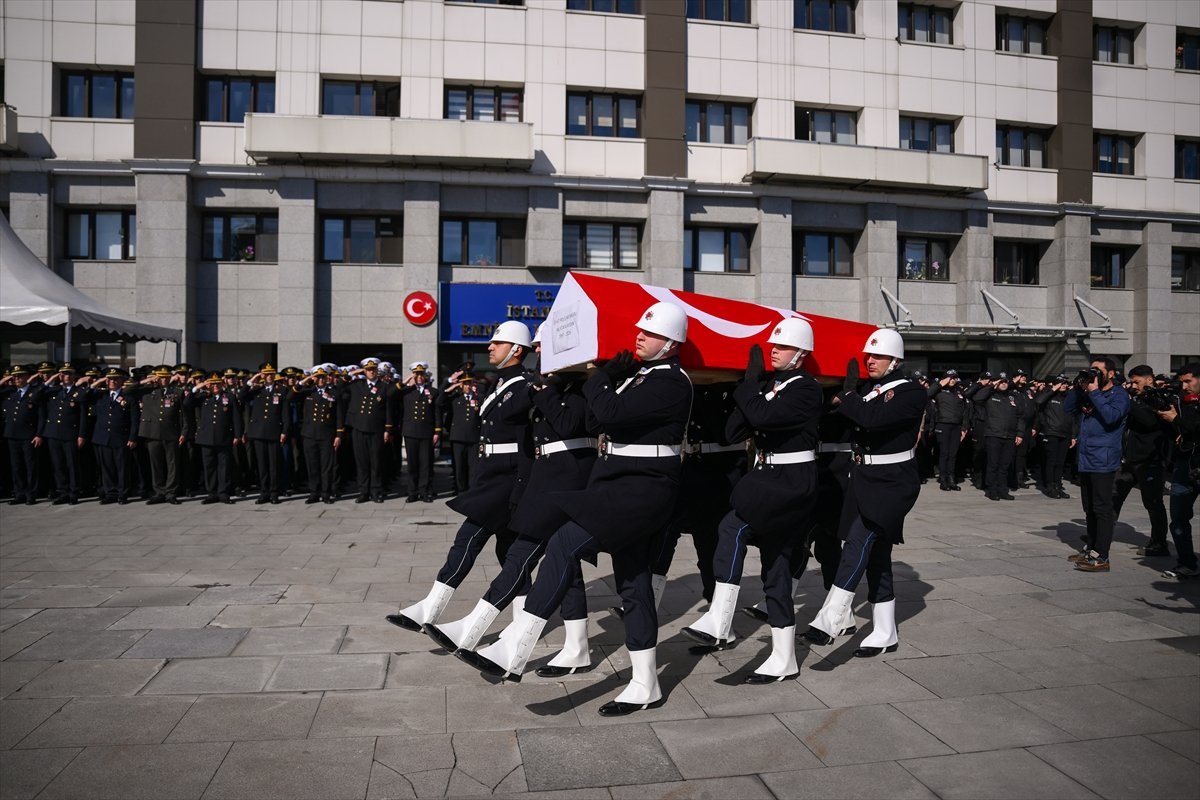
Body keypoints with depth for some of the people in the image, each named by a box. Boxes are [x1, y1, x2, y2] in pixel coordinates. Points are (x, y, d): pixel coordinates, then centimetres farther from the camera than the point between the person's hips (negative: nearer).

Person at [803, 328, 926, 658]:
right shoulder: (866, 390, 11)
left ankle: (830, 619, -21)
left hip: (891, 483, -7)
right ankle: (885, 634, 18)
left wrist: (850, 394, -12)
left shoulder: (911, 393, -10)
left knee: (859, 542, -21)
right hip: (862, 480, 7)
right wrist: (843, 402, -9)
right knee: (875, 554, 10)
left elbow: (873, 419, -27)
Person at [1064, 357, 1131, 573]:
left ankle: (1100, 557, -6)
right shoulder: (1088, 393, 15)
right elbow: (1067, 408, 10)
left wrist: (1094, 392, -19)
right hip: (1086, 459, 8)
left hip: (1103, 461, -8)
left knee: (1102, 508, -7)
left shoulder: (1119, 394, -6)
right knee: (1090, 508, 15)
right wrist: (1078, 387, -1)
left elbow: (1112, 416, -22)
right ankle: (1090, 548, 25)